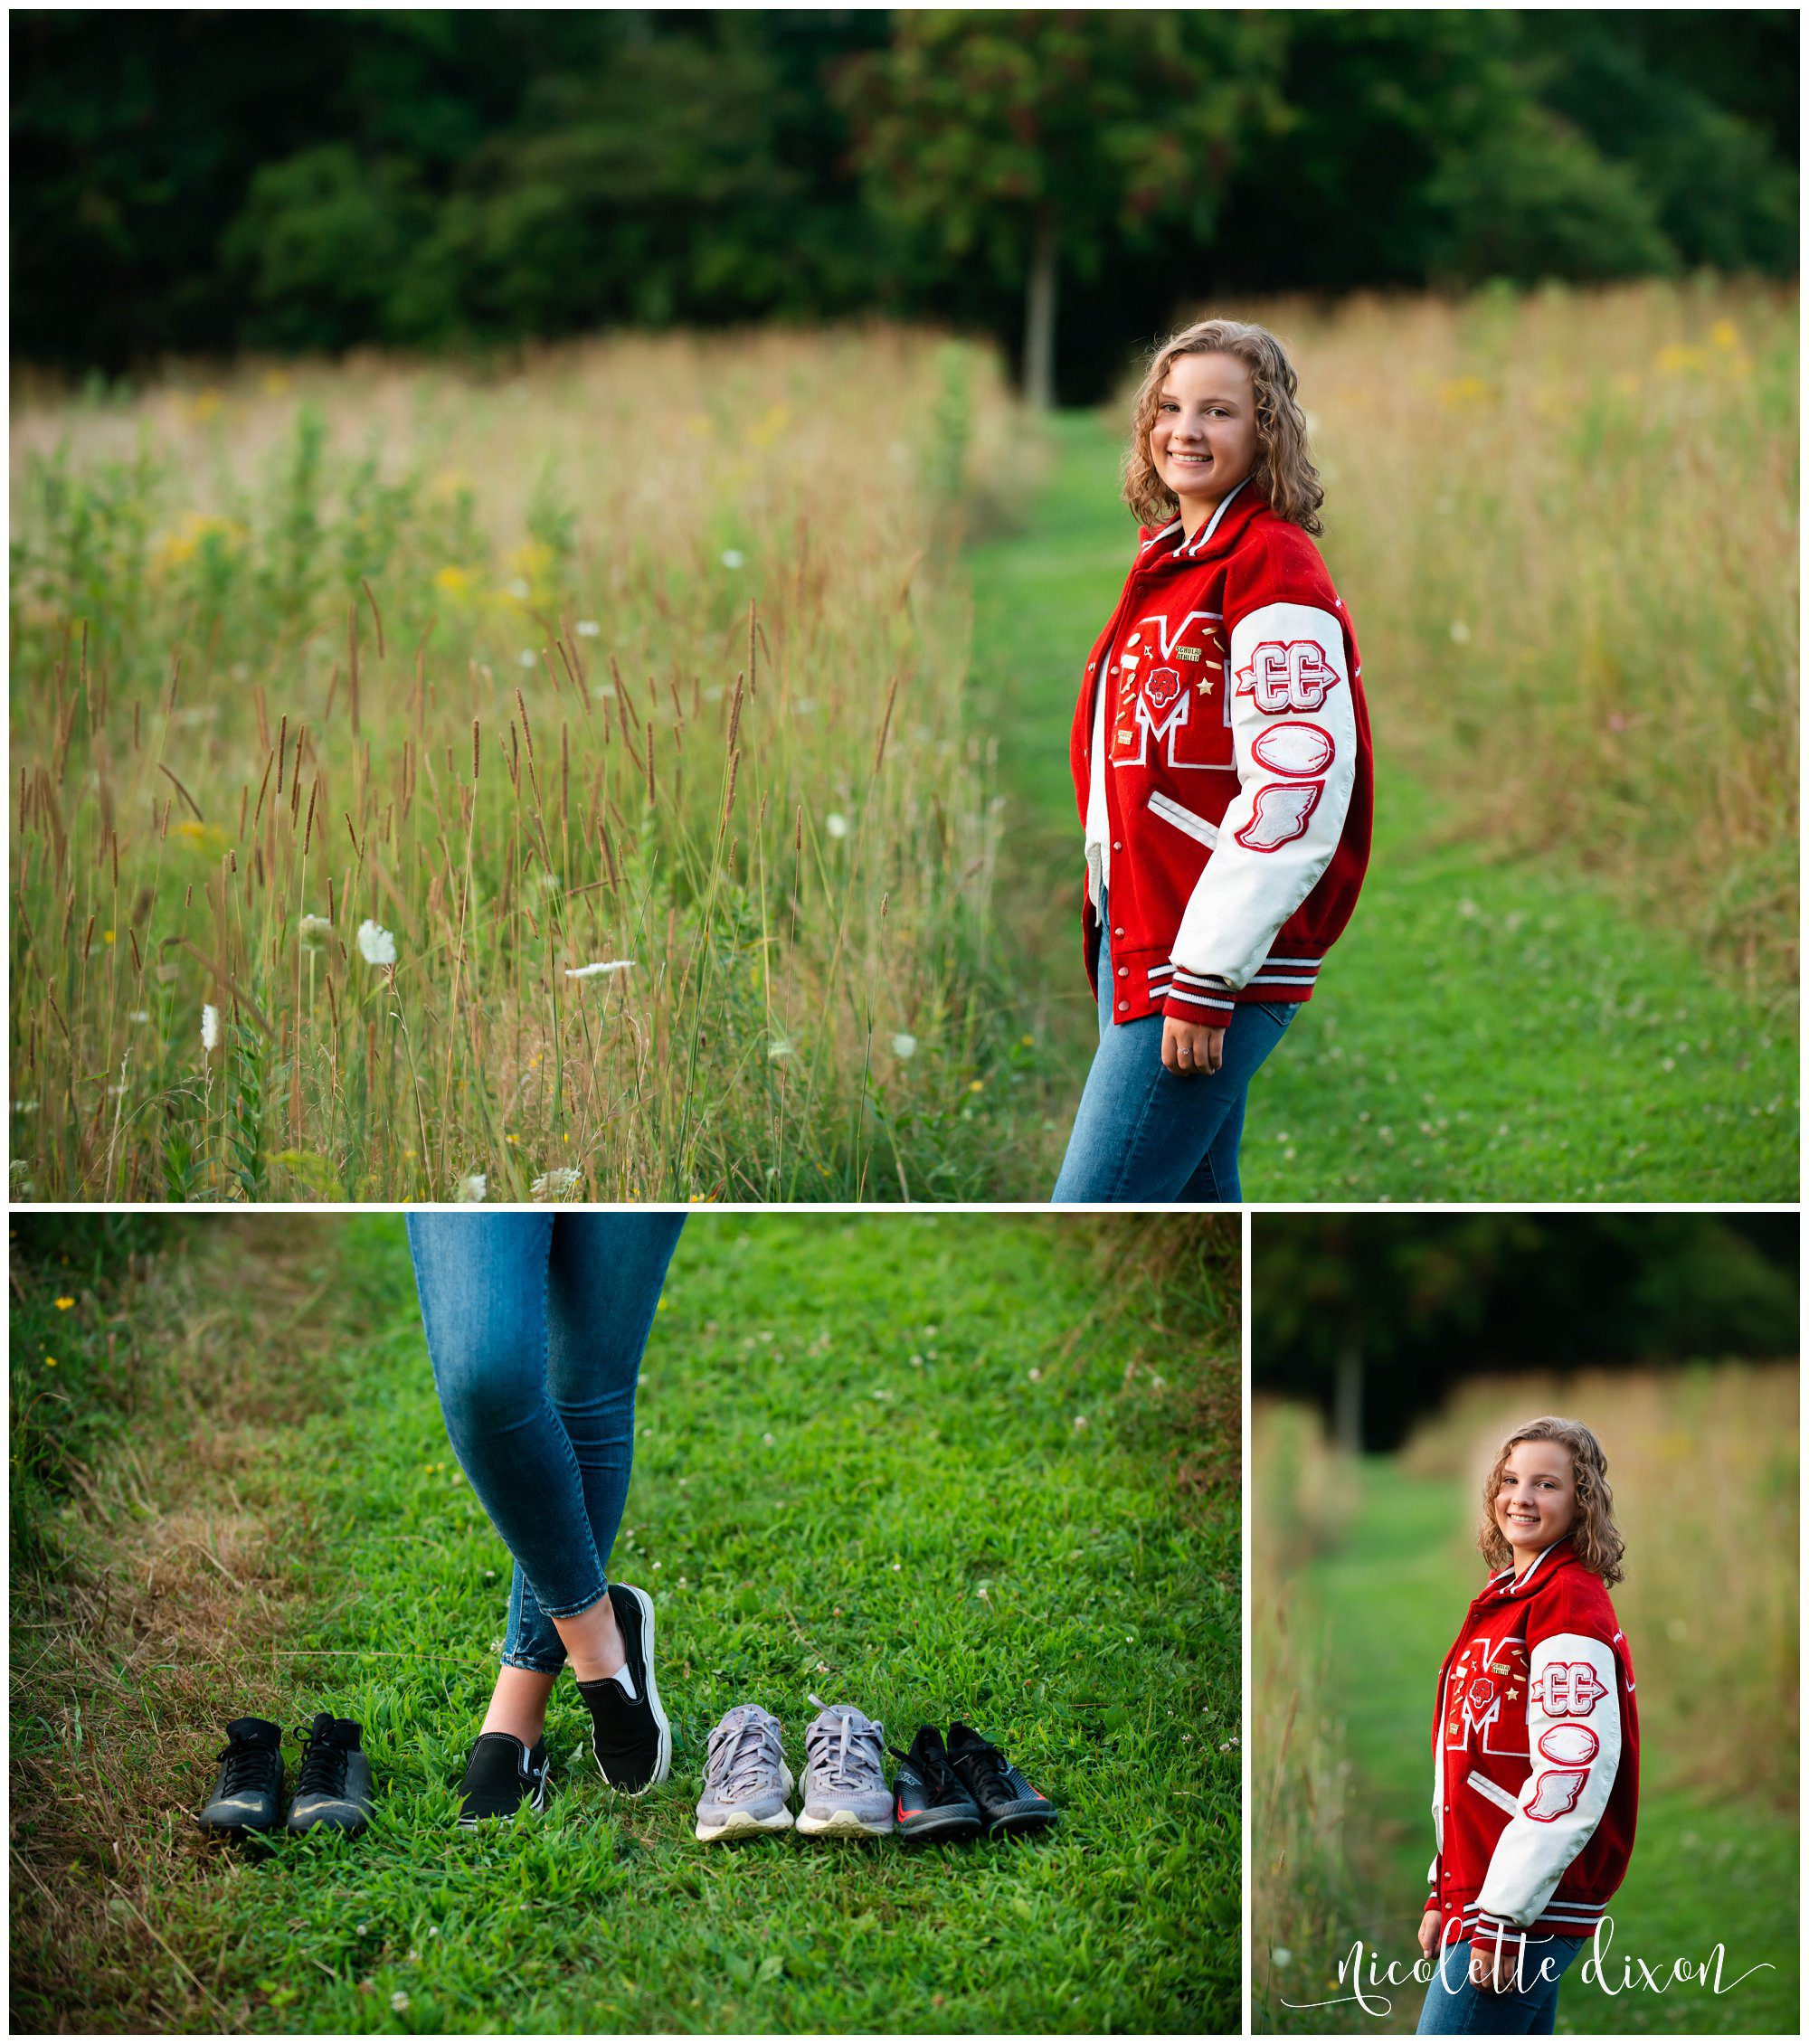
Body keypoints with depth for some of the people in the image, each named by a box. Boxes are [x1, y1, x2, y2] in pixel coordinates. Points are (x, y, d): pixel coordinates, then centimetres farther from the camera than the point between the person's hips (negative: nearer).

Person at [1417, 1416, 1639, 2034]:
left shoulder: (1570, 1602, -13)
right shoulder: (1507, 1597, 16)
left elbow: (1573, 1775, -22)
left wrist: (1501, 1919, -21)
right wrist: (1444, 1896, 20)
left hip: (1524, 1910, -9)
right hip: (1474, 1894, 9)